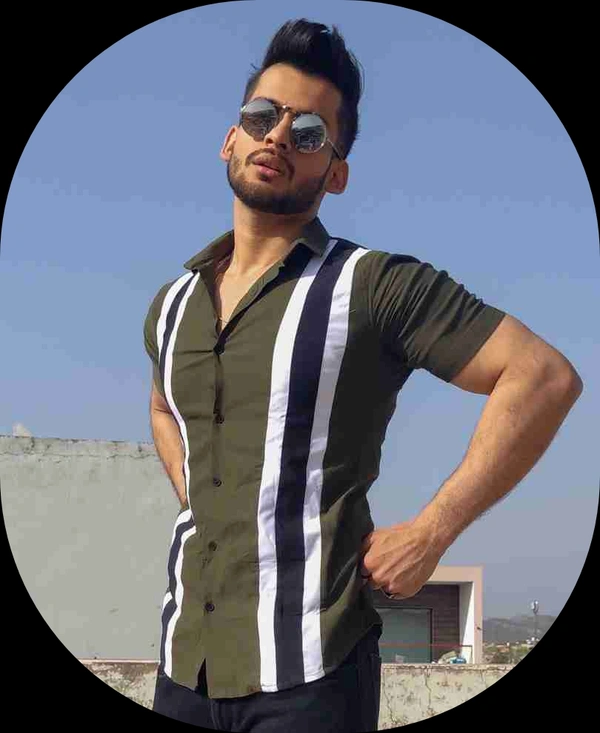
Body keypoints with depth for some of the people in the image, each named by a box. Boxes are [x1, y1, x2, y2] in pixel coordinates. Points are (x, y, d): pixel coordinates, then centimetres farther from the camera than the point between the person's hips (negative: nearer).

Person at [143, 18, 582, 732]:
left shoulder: (378, 286, -9)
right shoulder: (172, 305, 10)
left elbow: (546, 378, -14)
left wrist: (428, 534, -15)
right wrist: (193, 503, 12)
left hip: (307, 673, -5)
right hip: (184, 663, 6)